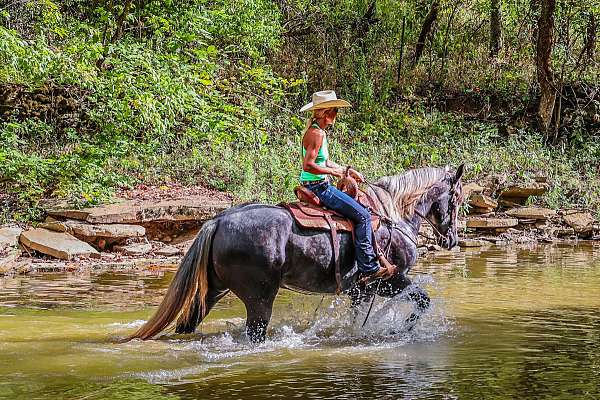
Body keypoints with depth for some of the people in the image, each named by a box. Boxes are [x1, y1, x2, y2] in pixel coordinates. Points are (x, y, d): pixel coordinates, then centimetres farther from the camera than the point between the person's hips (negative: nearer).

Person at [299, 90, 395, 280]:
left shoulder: (319, 132, 13)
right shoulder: (317, 133, -19)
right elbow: (308, 165, -25)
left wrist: (347, 170, 15)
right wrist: (334, 172, -19)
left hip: (318, 186, 11)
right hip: (318, 187, -11)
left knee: (361, 209, 20)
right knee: (362, 215, -11)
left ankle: (369, 261, 22)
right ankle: (369, 268, -12)